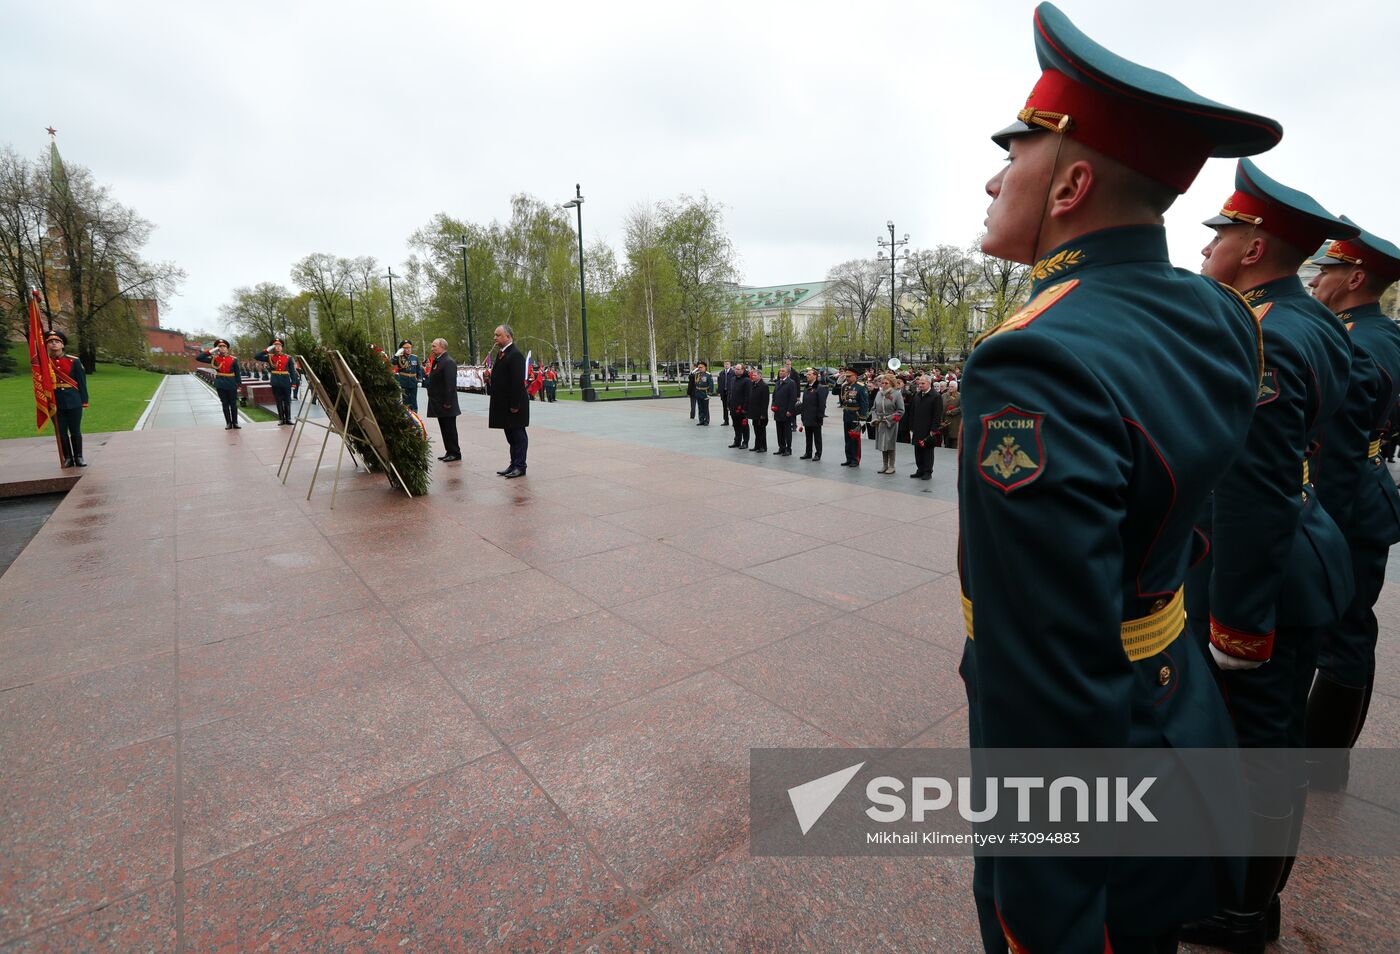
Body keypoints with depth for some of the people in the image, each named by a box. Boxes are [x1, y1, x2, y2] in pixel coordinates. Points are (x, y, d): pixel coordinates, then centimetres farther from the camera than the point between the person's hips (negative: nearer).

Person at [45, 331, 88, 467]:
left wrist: (84, 400, -2)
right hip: (55, 403, 1)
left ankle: (78, 457, 15)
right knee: (61, 432, 6)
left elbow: (82, 382, 2)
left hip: (73, 401, -1)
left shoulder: (74, 361, 1)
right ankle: (68, 458, 14)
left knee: (75, 431, 4)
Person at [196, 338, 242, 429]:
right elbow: (198, 358, 2)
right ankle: (228, 423, 11)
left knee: (233, 404, 5)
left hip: (231, 384, -1)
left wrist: (238, 384, -4)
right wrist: (210, 351, -4)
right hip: (220, 384, 1)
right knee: (225, 404, 6)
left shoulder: (233, 359, 0)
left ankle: (235, 423, 13)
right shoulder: (214, 359, 3)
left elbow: (237, 373, 2)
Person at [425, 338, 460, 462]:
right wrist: (430, 372, 6)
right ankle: (449, 452, 21)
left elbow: (450, 384, -22)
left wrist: (448, 402, -23)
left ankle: (455, 453, 5)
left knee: (450, 429, -2)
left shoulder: (448, 362, -16)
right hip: (439, 403, 10)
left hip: (446, 404, -10)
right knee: (445, 429, 14)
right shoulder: (437, 361, 15)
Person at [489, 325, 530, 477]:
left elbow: (518, 381, -21)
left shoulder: (515, 355, -16)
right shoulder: (501, 354, 14)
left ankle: (520, 467, 5)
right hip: (504, 404, 10)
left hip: (514, 405, -10)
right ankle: (514, 465, 22)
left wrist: (515, 404, -22)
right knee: (511, 436, 14)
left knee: (518, 436, -1)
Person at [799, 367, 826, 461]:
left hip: (815, 419, -7)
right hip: (807, 418, 7)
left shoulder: (820, 388, -11)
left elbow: (822, 404, -14)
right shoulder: (807, 388, 13)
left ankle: (818, 454, 10)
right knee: (808, 437, 14)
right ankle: (808, 453, 22)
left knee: (817, 437, 3)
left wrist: (820, 416, -17)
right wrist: (803, 416, 14)